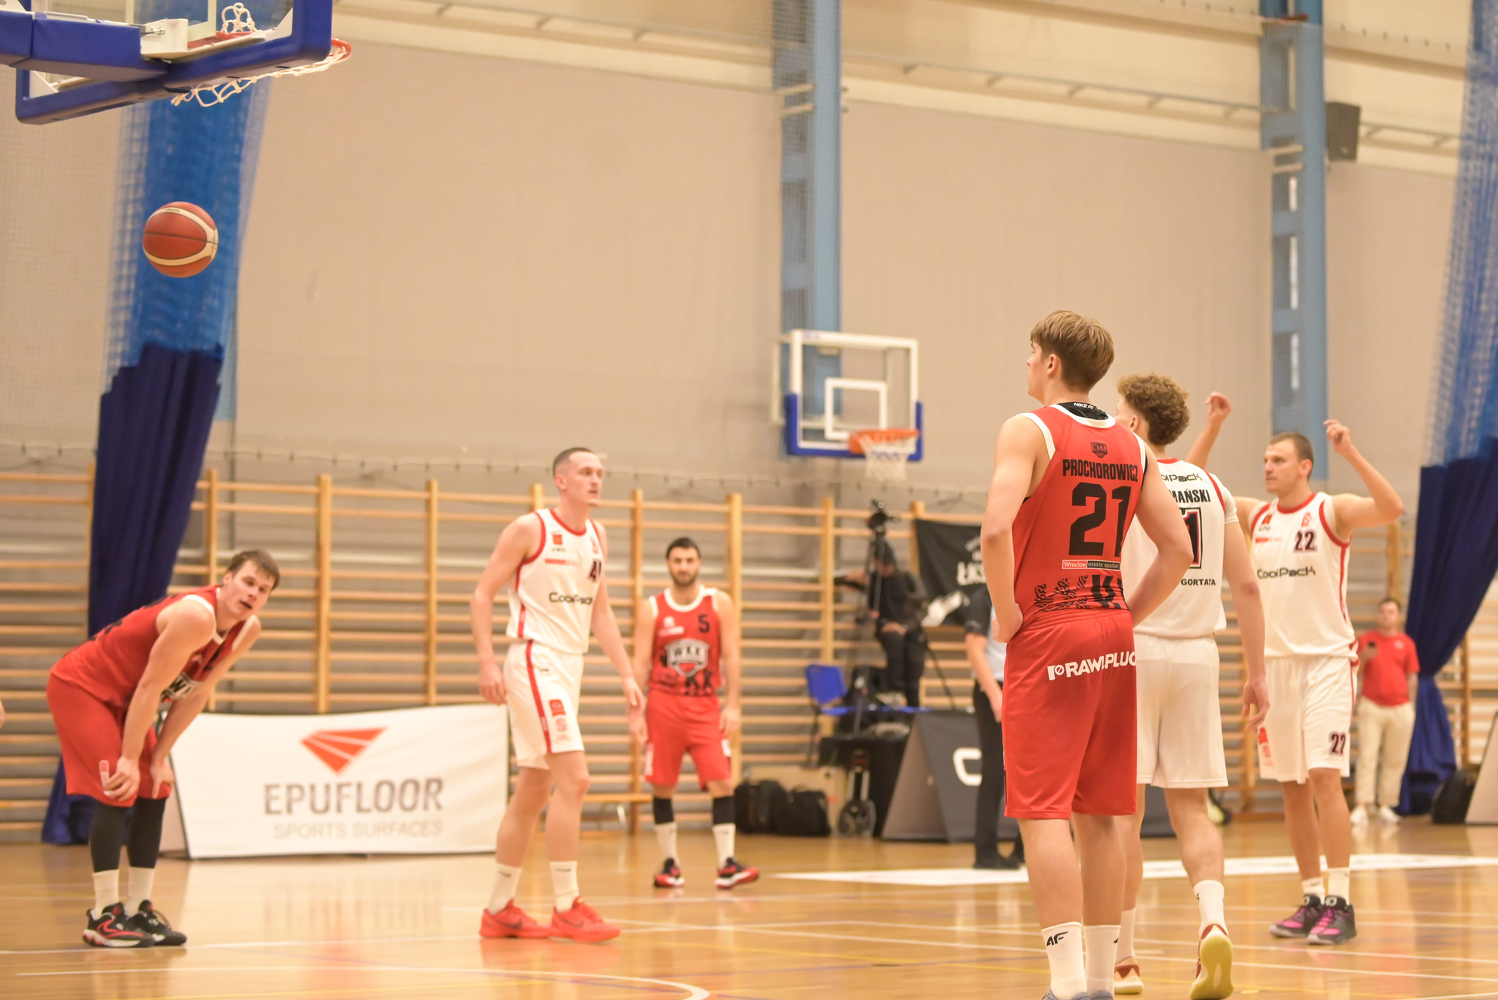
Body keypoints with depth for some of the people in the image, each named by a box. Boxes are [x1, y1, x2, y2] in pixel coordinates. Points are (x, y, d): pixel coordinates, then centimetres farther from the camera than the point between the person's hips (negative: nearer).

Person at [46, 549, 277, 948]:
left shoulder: (247, 631, -5)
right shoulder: (196, 616, -32)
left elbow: (196, 694, 2)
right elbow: (150, 688, -28)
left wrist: (160, 758, 0)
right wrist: (129, 759, -23)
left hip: (122, 698, 9)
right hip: (80, 686, -9)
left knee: (154, 791, 6)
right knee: (117, 791, -17)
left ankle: (137, 909, 11)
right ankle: (103, 916, -14)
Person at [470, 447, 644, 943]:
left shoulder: (596, 537, 12)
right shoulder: (529, 529, -9)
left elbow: (600, 612, 17)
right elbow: (483, 594, -8)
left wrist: (626, 675, 9)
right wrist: (487, 661, -19)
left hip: (569, 667, 8)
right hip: (535, 661, -8)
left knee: (533, 792, 11)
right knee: (573, 778, -16)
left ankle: (499, 909, 19)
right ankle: (567, 908, -12)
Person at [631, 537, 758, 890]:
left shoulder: (720, 604, 2)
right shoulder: (652, 609, 2)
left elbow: (730, 657, 0)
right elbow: (640, 663, 0)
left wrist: (732, 705, -8)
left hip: (705, 707, 0)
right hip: (663, 705, 0)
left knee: (722, 782, -10)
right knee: (662, 787, 2)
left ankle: (726, 865, -8)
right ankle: (669, 863, 14)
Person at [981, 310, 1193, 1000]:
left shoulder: (1030, 430, -8)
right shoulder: (1130, 446, 11)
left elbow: (996, 528, -23)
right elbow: (1177, 549, 10)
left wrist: (1006, 614, -12)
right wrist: (1126, 617, 13)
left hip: (1046, 636, -6)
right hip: (1112, 641, 6)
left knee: (1043, 814, -7)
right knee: (1098, 815, 11)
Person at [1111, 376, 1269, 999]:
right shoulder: (1211, 486, 11)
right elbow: (1246, 585, 9)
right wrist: (1255, 674, 13)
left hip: (1134, 648, -4)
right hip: (1198, 651, 5)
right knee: (1190, 806, 8)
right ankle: (1212, 921, -17)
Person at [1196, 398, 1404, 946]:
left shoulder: (1332, 511, -6)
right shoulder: (1255, 516, 9)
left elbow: (1392, 508, -23)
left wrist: (1350, 453, -31)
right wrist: (1213, 428, 1)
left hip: (1325, 659, -6)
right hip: (1275, 660, 6)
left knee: (1323, 776, -15)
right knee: (1291, 786, 7)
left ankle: (1341, 903, -13)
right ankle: (1312, 900, 14)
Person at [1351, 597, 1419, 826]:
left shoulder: (1406, 643, 7)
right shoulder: (1365, 640, 5)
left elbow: (1412, 677, 11)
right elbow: (1354, 672, 6)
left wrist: (1411, 705, 8)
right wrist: (1363, 658, -14)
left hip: (1400, 708, 1)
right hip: (1371, 706, -1)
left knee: (1395, 760, 2)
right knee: (1367, 756, -7)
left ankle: (1385, 805, 8)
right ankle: (1363, 807, -11)